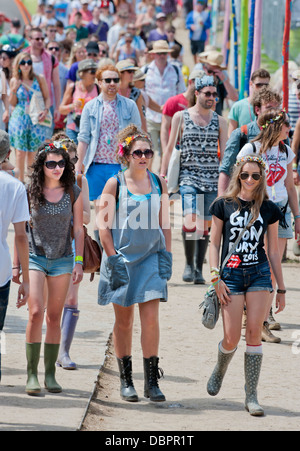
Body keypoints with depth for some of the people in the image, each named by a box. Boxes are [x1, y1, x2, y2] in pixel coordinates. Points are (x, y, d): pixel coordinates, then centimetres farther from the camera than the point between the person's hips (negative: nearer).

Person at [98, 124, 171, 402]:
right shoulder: (115, 184, -3)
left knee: (151, 318, -7)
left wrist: (166, 256, 4)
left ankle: (151, 381, -2)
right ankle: (126, 381, 14)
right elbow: (104, 226, -4)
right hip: (122, 257, -2)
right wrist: (113, 260, -9)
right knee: (124, 320, 5)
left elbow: (164, 224, 12)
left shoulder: (158, 183, 7)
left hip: (151, 257, 2)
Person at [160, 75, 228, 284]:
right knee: (190, 220, -19)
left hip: (212, 180, 2)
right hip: (189, 177, -2)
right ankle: (189, 264, -4)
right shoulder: (181, 117, 4)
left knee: (205, 225, 3)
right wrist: (162, 176, 4)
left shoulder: (220, 121, 9)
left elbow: (224, 155, 9)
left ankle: (199, 269, 13)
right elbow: (170, 149, 7)